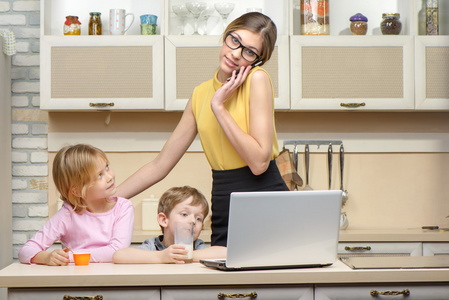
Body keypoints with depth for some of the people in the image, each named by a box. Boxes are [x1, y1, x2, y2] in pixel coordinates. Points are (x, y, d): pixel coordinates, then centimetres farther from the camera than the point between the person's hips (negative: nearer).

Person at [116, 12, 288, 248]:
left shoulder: (257, 79, -8)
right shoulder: (201, 94, 9)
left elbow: (259, 162, -16)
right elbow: (159, 165, 12)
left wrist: (219, 107, -14)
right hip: (223, 218, 5)